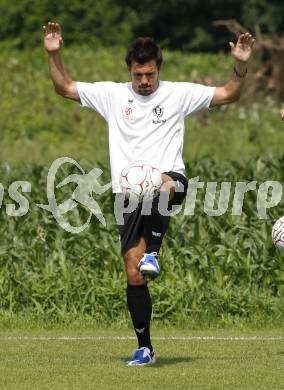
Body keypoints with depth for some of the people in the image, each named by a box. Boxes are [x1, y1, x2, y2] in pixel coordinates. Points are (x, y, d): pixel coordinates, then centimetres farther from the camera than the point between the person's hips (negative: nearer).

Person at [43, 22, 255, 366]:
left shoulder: (178, 93, 7)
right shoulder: (112, 94, 11)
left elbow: (228, 95, 6)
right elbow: (65, 88, 14)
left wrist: (240, 66, -9)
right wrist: (54, 55, 1)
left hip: (171, 179, -2)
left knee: (161, 185, -44)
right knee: (133, 275, -3)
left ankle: (152, 252, -39)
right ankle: (144, 348, 6)